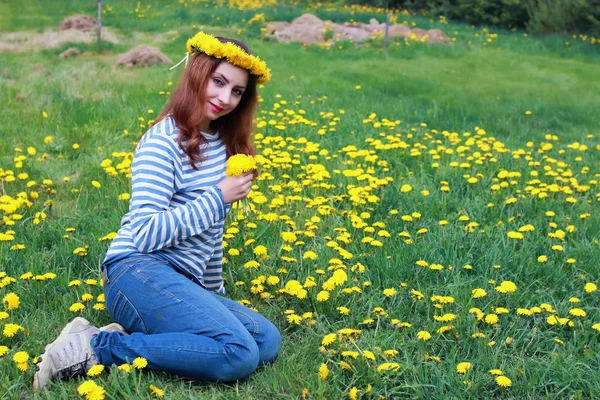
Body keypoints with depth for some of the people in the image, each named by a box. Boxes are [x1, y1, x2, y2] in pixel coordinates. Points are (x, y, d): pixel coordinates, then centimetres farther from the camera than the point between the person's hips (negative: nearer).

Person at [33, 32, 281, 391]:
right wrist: (218, 198, -13)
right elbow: (147, 234, -17)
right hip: (140, 272, -8)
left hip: (183, 283, 8)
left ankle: (131, 338, -7)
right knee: (238, 354, -27)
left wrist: (215, 292, 25)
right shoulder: (163, 142, -9)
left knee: (268, 341, -12)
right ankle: (96, 347, -16)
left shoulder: (223, 144, 14)